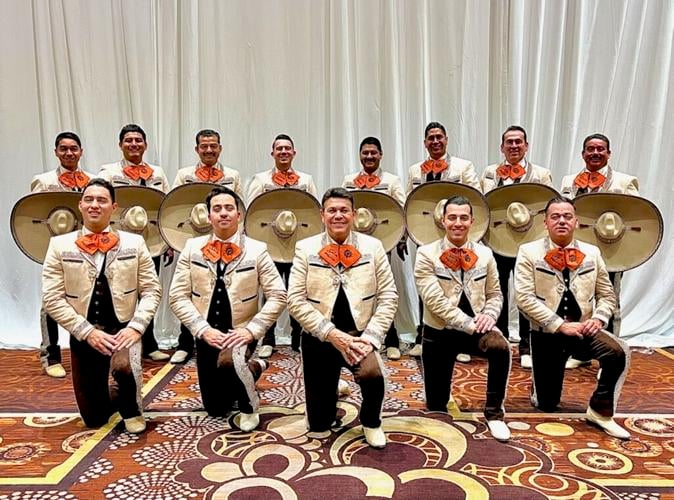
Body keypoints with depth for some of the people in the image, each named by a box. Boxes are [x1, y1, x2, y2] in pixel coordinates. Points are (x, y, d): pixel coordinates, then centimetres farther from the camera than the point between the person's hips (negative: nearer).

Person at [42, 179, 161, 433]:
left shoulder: (134, 243, 1)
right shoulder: (60, 245, -1)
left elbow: (151, 289, -1)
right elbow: (52, 298, -5)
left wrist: (136, 327, -16)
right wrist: (87, 331, -15)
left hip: (122, 328, -1)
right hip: (83, 334, 1)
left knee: (124, 367, -35)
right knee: (94, 419, 7)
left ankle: (131, 409, 1)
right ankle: (114, 397, 45)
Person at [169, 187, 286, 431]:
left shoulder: (257, 250, -8)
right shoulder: (192, 247, -2)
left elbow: (278, 296, -10)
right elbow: (178, 295, -4)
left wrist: (251, 329, -19)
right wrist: (203, 329, -14)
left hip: (240, 333, -3)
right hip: (207, 335, 3)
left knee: (228, 362, -37)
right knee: (215, 409, 11)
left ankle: (249, 407, -5)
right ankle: (252, 369, 39)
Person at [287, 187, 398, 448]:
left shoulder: (372, 246, 0)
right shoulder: (305, 248, -3)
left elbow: (388, 297, -2)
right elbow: (296, 300, -8)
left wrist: (370, 337, -15)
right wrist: (332, 334, -17)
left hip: (359, 334, 0)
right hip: (319, 338, 0)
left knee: (372, 374, -33)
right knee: (319, 424, 5)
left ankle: (371, 423, 2)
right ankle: (333, 393, 43)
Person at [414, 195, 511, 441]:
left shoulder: (484, 254, 3)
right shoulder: (426, 254, -9)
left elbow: (494, 294, 10)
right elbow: (435, 300, -17)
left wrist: (489, 315, -12)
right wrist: (469, 324, -23)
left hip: (475, 327, 2)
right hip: (439, 331, -2)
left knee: (500, 346, -34)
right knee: (436, 406, 4)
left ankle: (494, 412, -13)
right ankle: (441, 390, 43)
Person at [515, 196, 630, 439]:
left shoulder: (592, 253, 5)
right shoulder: (529, 252, -7)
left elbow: (607, 295, 10)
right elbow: (524, 298, -16)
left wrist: (598, 319, -10)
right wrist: (560, 325, -20)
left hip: (583, 329, 3)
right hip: (547, 333, -2)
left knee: (619, 352, -28)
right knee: (546, 404, 2)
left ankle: (600, 411, -6)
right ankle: (541, 386, 40)